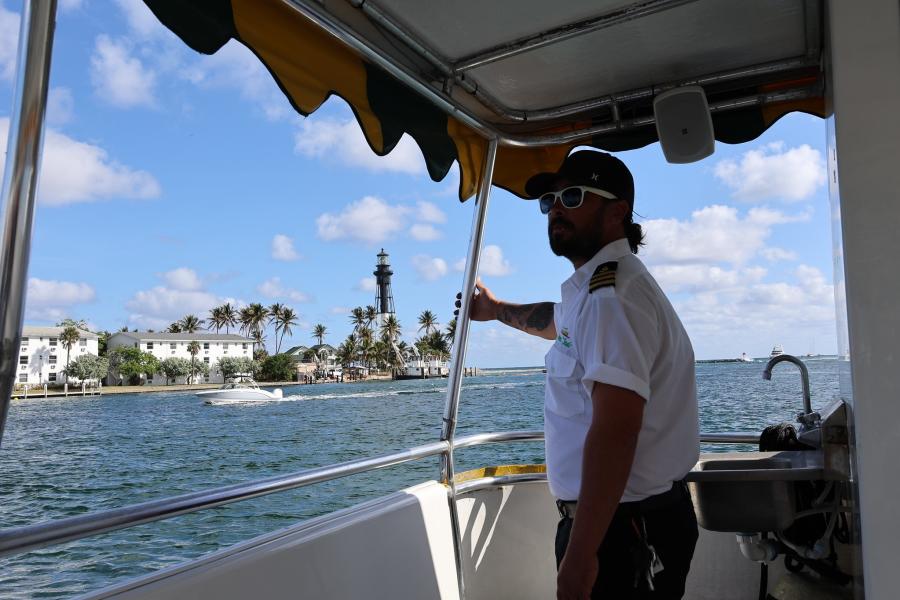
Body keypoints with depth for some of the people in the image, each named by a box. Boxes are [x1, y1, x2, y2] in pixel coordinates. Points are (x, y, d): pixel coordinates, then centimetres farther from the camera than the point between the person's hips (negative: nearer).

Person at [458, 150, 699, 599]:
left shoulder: (611, 294, -22)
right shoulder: (596, 288, 12)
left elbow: (615, 431, -29)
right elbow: (558, 322, 35)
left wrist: (579, 556, -28)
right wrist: (496, 309, 48)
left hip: (619, 529, -10)